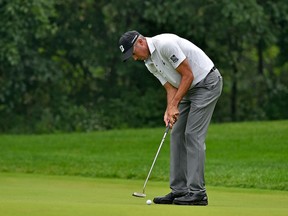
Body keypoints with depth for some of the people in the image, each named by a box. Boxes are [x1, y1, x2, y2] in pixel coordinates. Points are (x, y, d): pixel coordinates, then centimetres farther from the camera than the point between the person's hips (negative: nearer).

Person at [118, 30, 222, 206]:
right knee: (177, 135, 6)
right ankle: (180, 190, 8)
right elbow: (171, 88, 5)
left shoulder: (165, 44, -24)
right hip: (189, 88, 10)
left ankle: (197, 192, -12)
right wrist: (169, 110, -14)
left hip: (207, 83, -10)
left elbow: (188, 75, -22)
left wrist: (174, 105, -19)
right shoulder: (149, 63, 6)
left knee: (193, 135, -13)